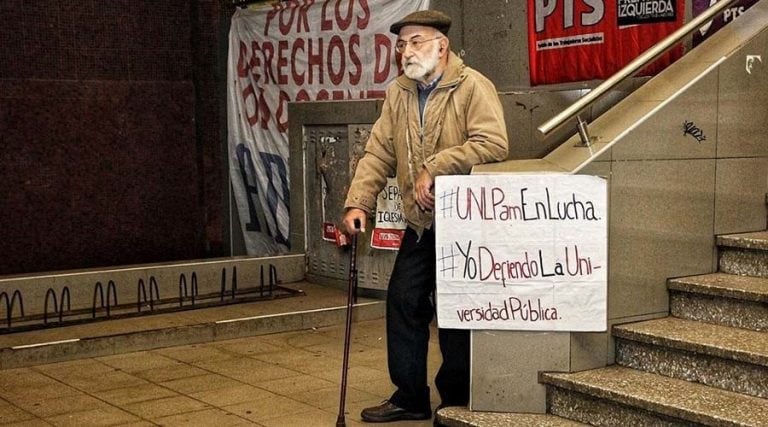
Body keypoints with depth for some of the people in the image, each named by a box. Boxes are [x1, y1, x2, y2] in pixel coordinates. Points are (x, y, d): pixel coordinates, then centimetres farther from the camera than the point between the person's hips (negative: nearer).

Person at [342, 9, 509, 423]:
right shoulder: (398, 93, 8)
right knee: (403, 302, 9)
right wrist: (358, 202, -8)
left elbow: (493, 144, -26)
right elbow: (379, 152, 4)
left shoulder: (473, 87, -13)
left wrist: (435, 168, -24)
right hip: (420, 223, 7)